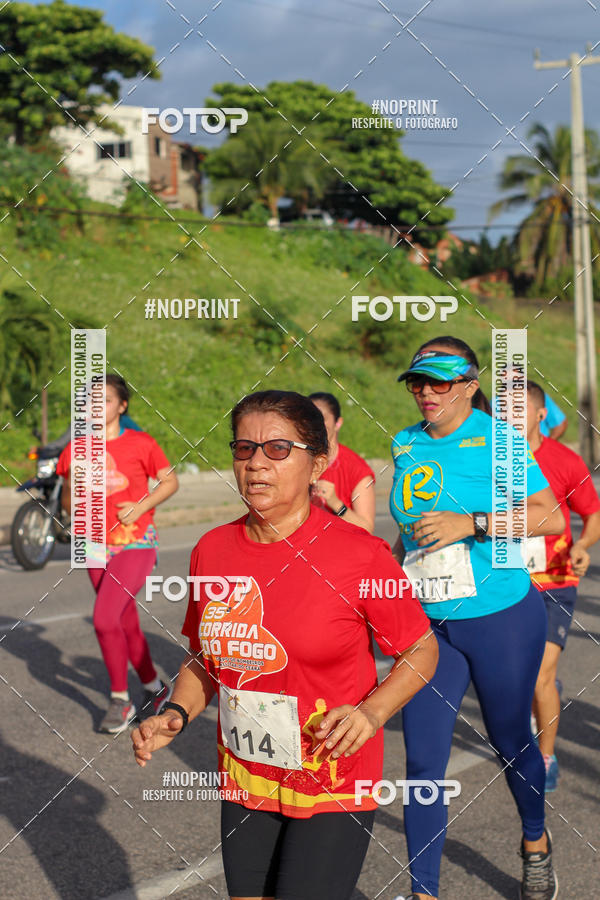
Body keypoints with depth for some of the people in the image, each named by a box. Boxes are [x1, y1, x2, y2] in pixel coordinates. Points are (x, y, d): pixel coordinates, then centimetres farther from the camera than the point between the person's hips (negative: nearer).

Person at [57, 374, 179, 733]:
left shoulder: (141, 443, -7)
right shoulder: (76, 450, 4)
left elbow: (170, 481, 2)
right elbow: (68, 501, 11)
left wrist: (141, 507, -12)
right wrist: (73, 488, -12)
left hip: (136, 544, -5)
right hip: (99, 547, 5)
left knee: (105, 618, -18)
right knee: (127, 625, 14)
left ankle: (120, 699, -1)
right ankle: (155, 688, 33)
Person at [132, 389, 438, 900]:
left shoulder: (360, 555, -14)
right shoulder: (212, 550, -1)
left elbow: (422, 651, -3)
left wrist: (372, 712, -19)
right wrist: (176, 715, -5)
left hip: (334, 785, -5)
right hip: (243, 781, 5)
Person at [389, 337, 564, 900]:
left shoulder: (495, 438, -10)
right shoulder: (406, 446, 6)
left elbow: (551, 517, -17)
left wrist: (471, 524, -25)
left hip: (501, 620, -3)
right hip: (427, 626, 4)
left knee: (511, 743, 16)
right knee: (422, 763, -2)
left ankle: (535, 843, 43)